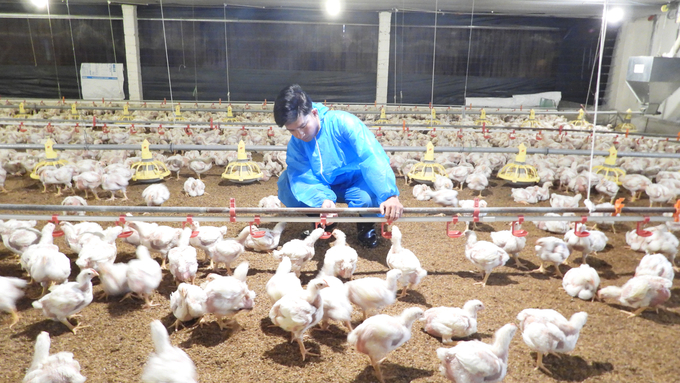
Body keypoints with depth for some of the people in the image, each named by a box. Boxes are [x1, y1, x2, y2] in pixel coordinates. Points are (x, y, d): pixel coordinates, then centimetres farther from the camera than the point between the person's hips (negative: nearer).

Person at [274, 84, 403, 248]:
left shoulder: (342, 122, -27)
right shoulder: (295, 144, -13)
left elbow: (372, 158, -37)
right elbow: (304, 179, -23)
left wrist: (390, 195, -50)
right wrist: (323, 200, -46)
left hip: (356, 183, -4)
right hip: (326, 187, 4)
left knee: (368, 197, -39)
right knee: (287, 183, -19)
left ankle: (365, 226, -1)